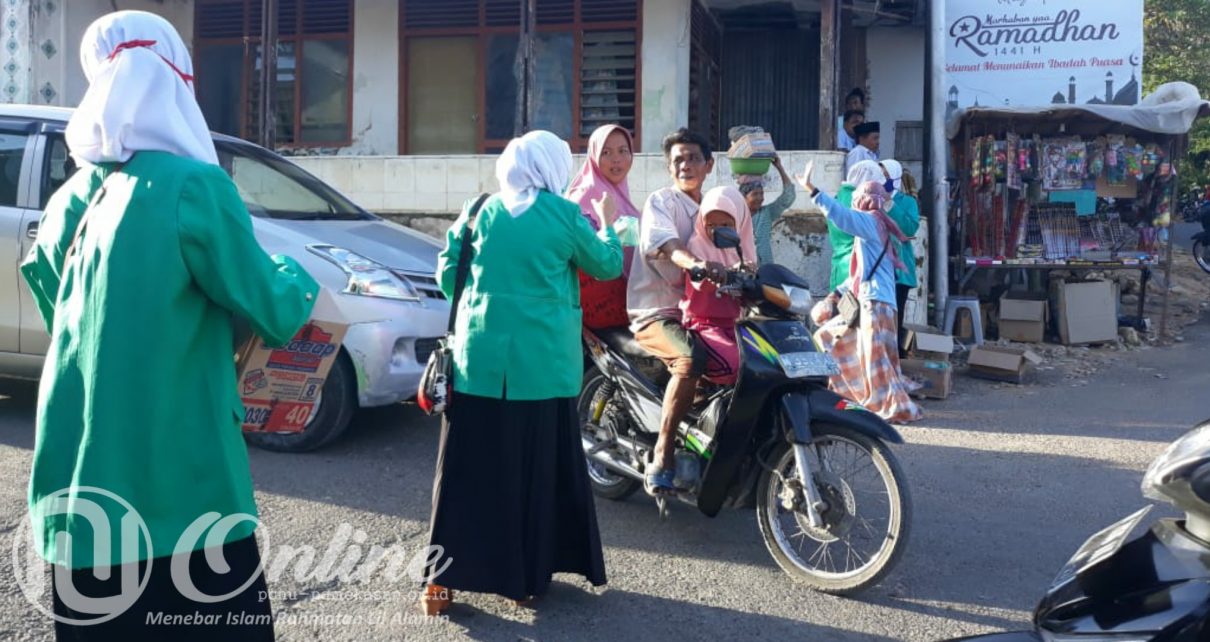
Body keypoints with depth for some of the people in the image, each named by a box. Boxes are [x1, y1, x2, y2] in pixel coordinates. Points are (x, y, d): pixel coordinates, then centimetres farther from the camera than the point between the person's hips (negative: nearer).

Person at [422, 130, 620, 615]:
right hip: (543, 363, -2)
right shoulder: (564, 215, -2)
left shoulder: (482, 211, 6)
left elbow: (447, 271, 9)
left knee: (468, 469, 7)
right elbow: (608, 266, 11)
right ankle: (527, 575, 19)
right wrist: (606, 221, 27)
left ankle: (443, 579, 10)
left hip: (480, 358, 2)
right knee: (539, 469, 9)